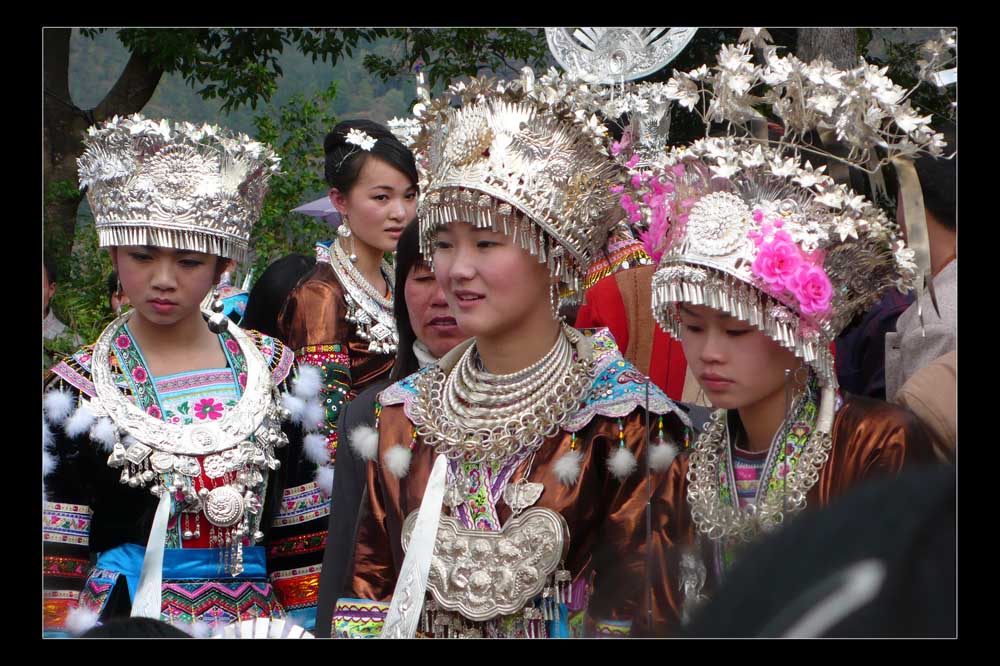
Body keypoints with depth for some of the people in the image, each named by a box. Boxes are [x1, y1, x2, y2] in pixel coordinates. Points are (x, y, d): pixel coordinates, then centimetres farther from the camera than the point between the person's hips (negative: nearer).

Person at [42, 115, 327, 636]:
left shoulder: (275, 371, 5)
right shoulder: (77, 389, -3)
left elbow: (304, 536, 8)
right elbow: (56, 564, -3)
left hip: (256, 617, 2)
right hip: (125, 623, -2)